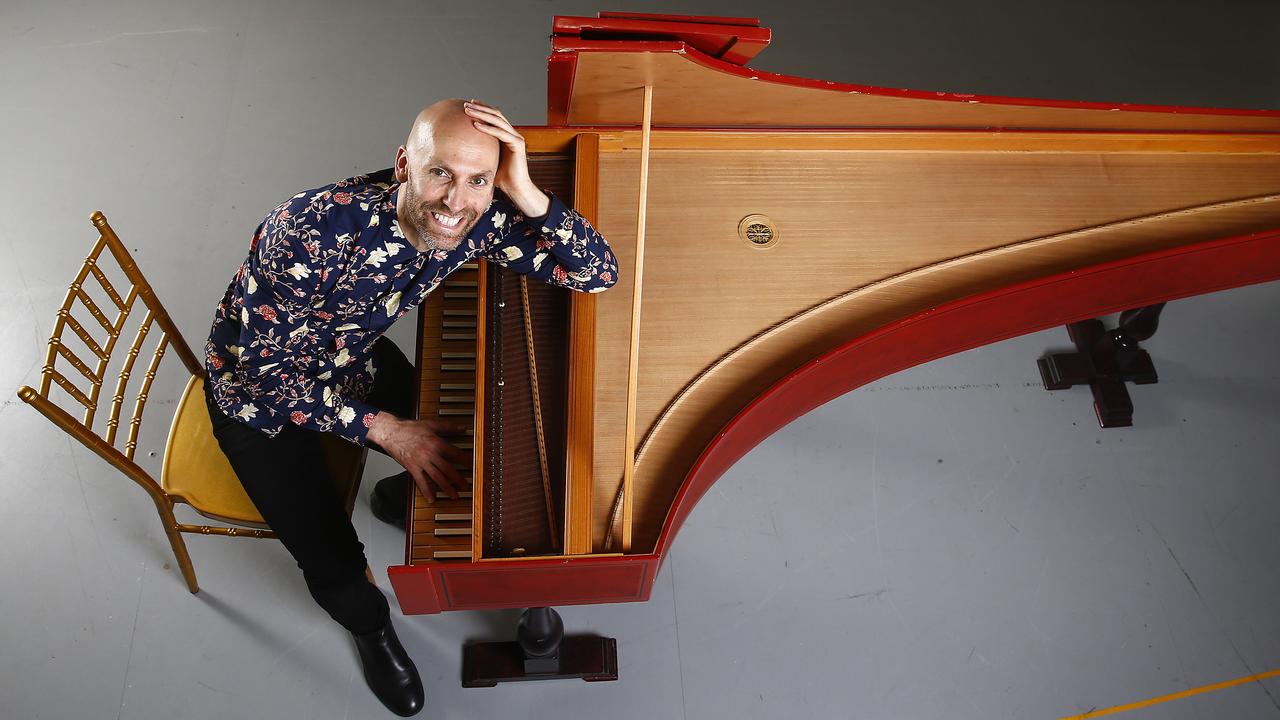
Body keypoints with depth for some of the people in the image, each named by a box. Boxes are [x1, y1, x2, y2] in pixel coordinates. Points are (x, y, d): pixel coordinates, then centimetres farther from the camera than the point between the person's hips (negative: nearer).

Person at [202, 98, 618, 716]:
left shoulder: (478, 221, -24)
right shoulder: (319, 227, -39)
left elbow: (600, 273, -22)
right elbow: (265, 368, -31)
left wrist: (529, 196, -37)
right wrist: (384, 429, -34)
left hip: (353, 359, 5)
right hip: (257, 391, -4)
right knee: (334, 565, -6)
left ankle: (402, 497, 39)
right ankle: (371, 628, 31)